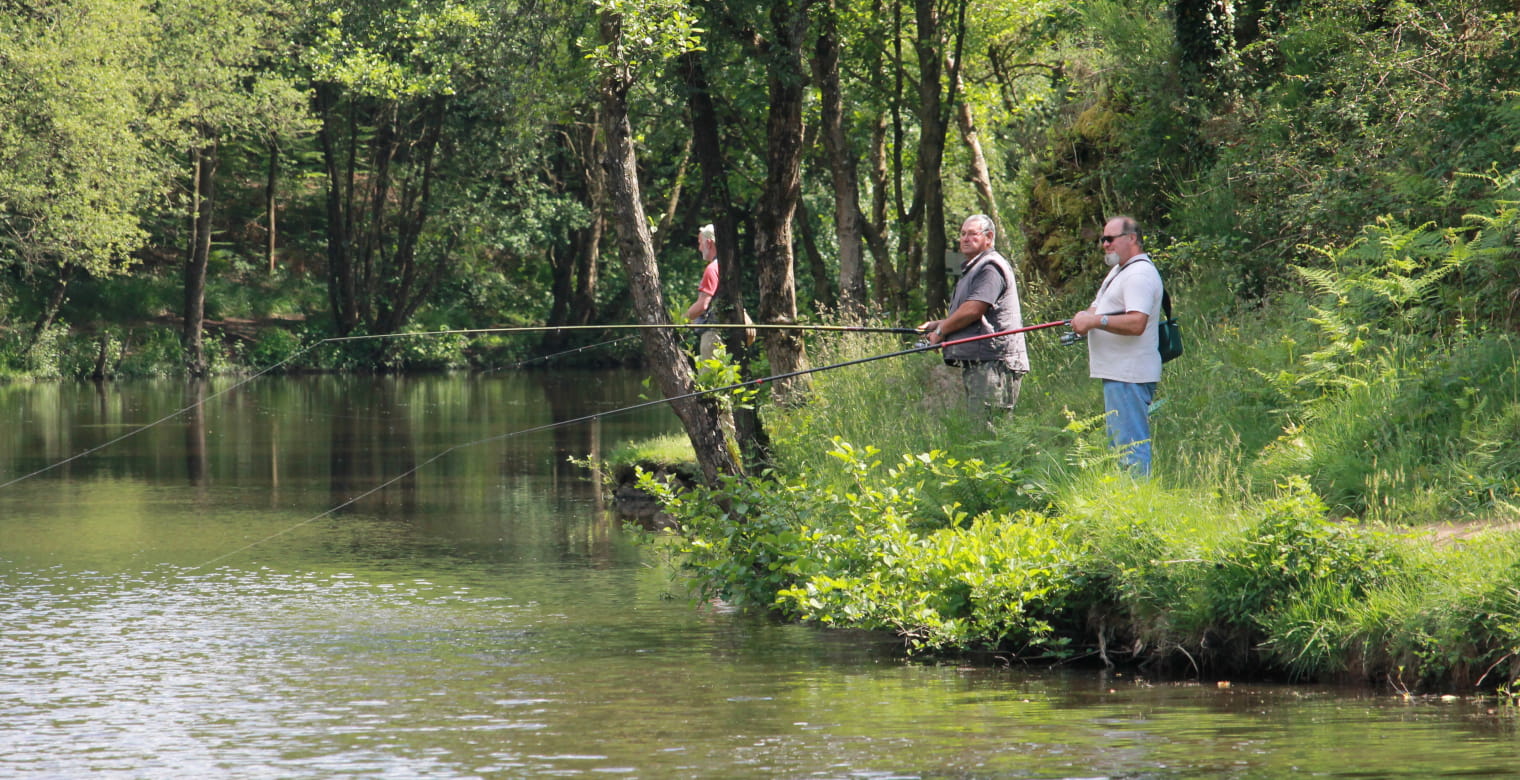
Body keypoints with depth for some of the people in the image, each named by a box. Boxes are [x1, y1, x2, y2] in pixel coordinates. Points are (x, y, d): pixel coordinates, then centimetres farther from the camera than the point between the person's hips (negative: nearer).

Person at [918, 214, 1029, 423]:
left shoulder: (990, 267, -10)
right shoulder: (972, 269, 25)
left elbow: (973, 310, -19)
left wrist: (941, 330, -6)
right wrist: (937, 324, 18)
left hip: (992, 361, -11)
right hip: (975, 363, 11)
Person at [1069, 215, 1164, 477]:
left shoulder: (1140, 274, -15)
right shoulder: (1118, 271, 21)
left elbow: (1136, 323, -27)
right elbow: (1099, 308, 29)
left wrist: (1095, 320, -22)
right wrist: (1085, 318, 5)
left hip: (1128, 375, -11)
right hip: (1117, 373, 11)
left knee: (1131, 444, -13)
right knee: (1118, 444, 13)